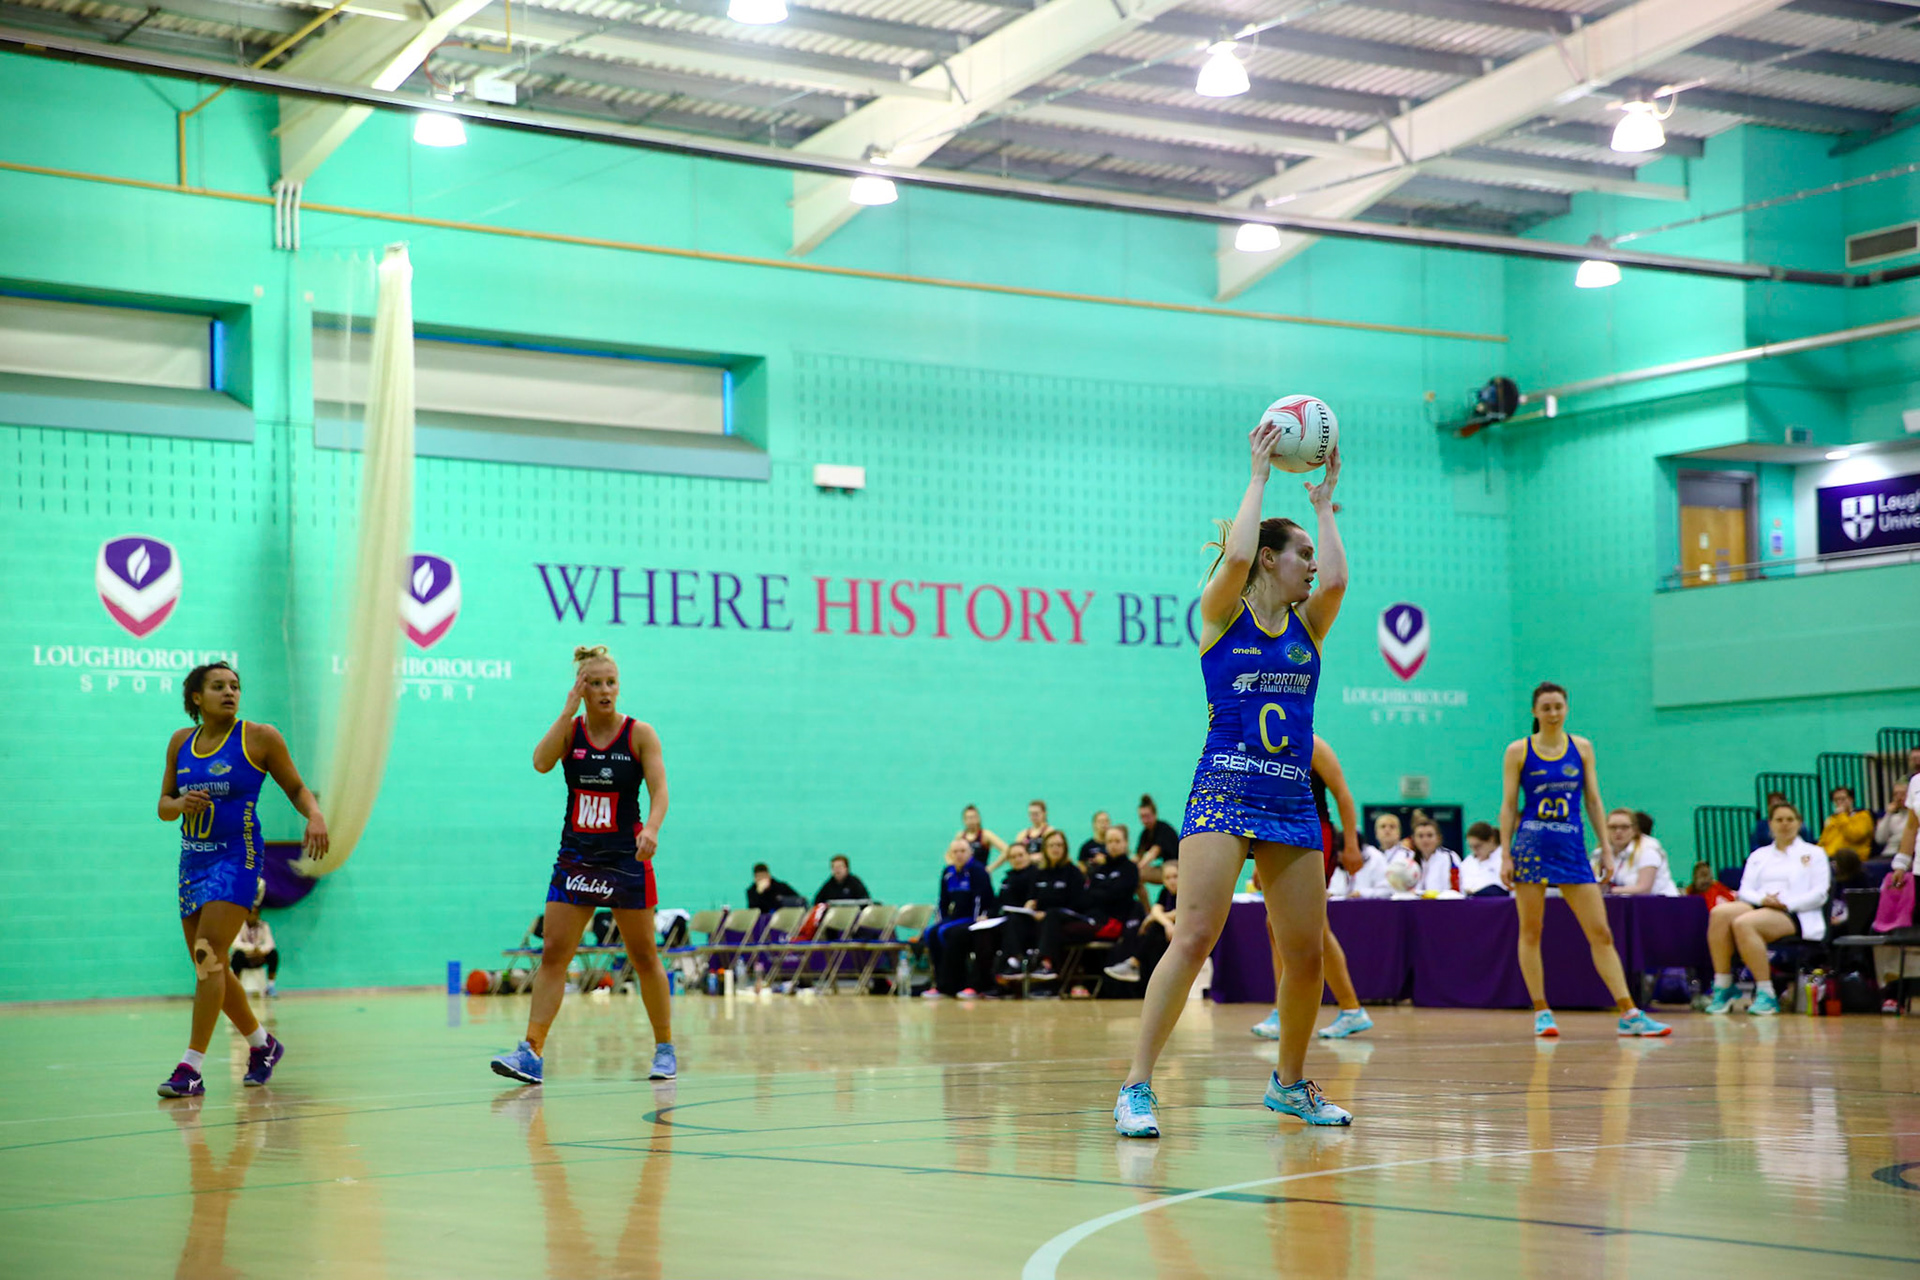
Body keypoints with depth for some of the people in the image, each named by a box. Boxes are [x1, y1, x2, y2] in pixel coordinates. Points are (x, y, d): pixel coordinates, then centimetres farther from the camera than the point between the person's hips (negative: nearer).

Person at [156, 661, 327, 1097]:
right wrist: (182, 804, -9)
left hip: (236, 858, -6)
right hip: (192, 860, 6)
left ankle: (191, 1068, -19)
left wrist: (315, 815, -17)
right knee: (209, 965, 12)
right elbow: (164, 806, 14)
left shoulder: (260, 738, -4)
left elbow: (296, 787, 3)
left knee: (209, 955, -18)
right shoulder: (181, 742, 9)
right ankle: (262, 1044, 33)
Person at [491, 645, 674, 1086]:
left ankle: (665, 1049, 18)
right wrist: (568, 710, -19)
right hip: (575, 857, 2)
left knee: (644, 957, 5)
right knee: (553, 954, -6)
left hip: (626, 858, -2)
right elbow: (541, 762, -17)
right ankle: (532, 1053, -9)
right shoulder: (569, 730, 2)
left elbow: (659, 791, -13)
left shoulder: (639, 734, -5)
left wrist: (651, 829, -32)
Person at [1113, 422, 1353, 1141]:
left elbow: (1336, 579, -8)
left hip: (1292, 804, 5)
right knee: (1195, 936, -18)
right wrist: (1259, 474, -5)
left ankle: (1289, 1083, 26)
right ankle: (1136, 1088, -15)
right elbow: (1235, 557, -17)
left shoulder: (1308, 625, 13)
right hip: (1223, 791, -5)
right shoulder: (1222, 616, 3)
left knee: (1305, 954, 6)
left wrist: (1323, 502, 5)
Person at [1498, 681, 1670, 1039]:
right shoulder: (1518, 751, 1)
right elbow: (1508, 806, 2)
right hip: (1532, 846, -2)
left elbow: (1593, 801, 10)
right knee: (1531, 932, 0)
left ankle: (1629, 1015, -4)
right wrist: (1505, 855, -4)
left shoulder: (1582, 748, 8)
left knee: (1601, 932, -3)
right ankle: (1541, 1013, 9)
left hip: (1572, 849, 2)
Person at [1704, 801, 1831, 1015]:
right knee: (1720, 913, -31)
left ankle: (1766, 994, -35)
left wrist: (1786, 902, -11)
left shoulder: (1814, 853, 17)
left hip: (1794, 916, -4)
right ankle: (1722, 987, -30)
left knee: (1743, 923, -37)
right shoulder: (1759, 855, 28)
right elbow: (1745, 891, 15)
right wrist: (1763, 899, -8)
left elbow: (1819, 895, 4)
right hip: (1759, 908, 4)